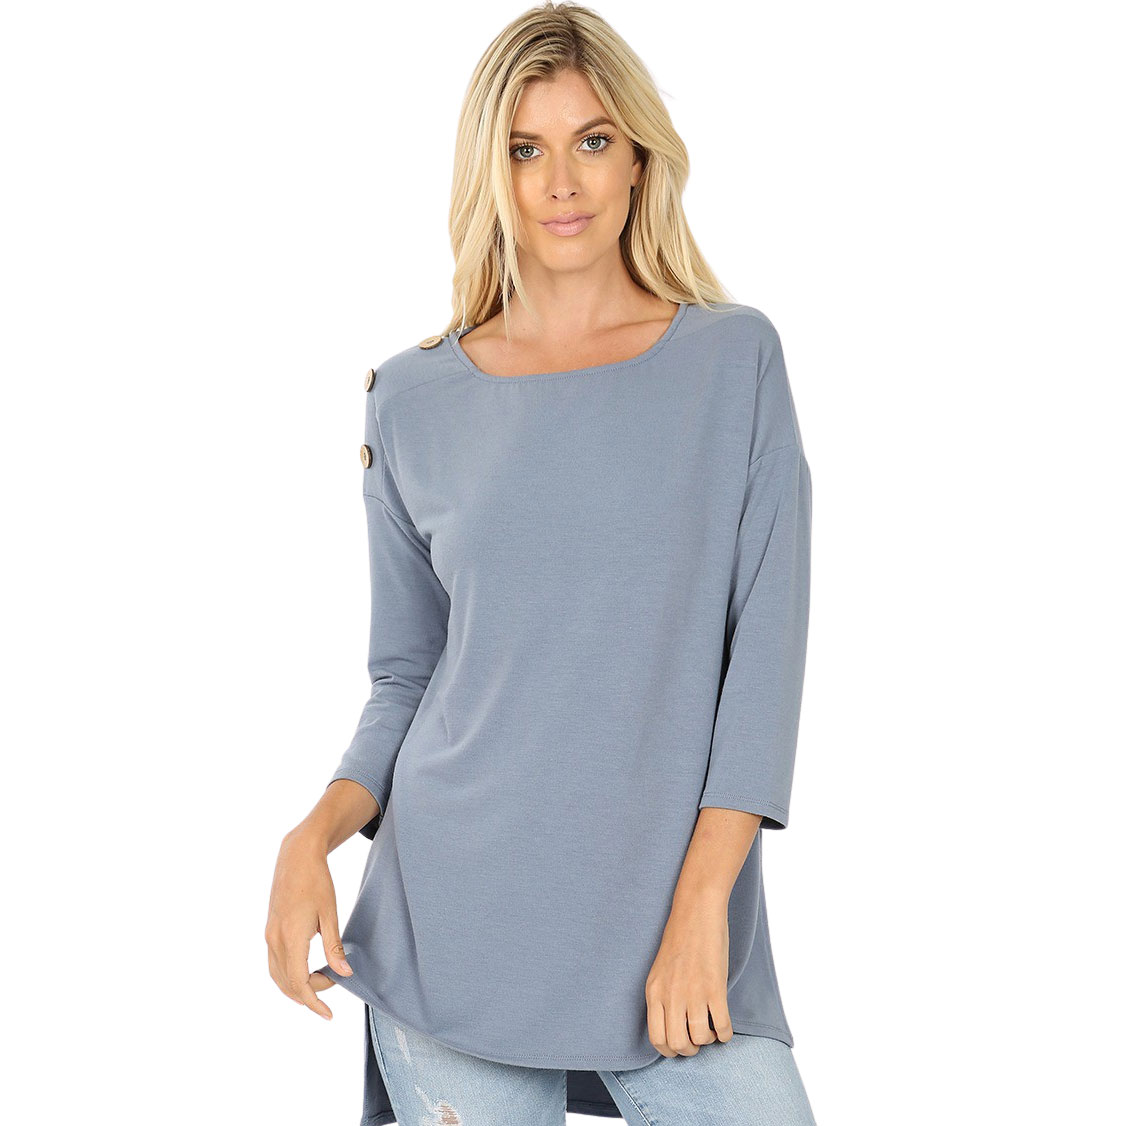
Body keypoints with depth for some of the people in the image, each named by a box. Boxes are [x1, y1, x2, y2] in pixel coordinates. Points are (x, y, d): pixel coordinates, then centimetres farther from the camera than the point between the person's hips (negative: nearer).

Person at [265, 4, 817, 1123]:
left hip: (679, 924, 0)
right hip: (453, 925, 1)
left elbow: (766, 644, -4)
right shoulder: (414, 399, 4)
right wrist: (315, 833, -7)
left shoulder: (734, 359, 1)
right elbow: (405, 676, 10)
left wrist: (702, 902, -11)